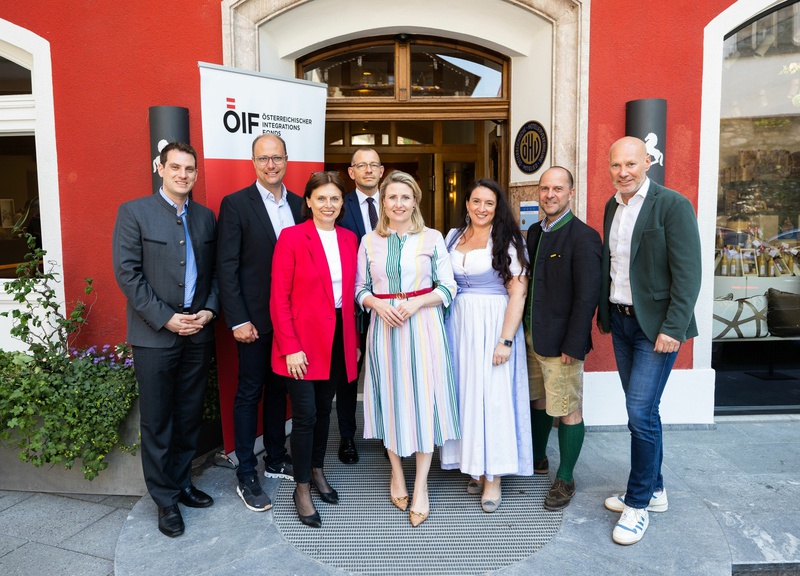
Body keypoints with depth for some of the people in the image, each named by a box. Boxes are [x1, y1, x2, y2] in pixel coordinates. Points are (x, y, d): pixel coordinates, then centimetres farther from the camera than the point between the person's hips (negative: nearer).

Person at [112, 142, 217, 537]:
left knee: (190, 416, 13)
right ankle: (165, 498, 21)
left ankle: (181, 482, 31)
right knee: (157, 421, 6)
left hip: (198, 332, 4)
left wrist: (209, 310, -5)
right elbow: (127, 272, -10)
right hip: (155, 334, -4)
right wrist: (165, 319, -14)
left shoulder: (205, 217, 9)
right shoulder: (134, 212, -3)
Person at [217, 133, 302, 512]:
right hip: (255, 319, -5)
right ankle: (246, 476, 18)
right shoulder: (235, 204, -7)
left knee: (278, 390, 16)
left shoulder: (299, 205, 7)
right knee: (249, 394, 5)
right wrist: (238, 321, -14)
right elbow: (227, 267, -10)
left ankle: (275, 459, 32)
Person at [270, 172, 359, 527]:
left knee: (324, 409, 16)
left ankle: (317, 471, 36)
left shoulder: (349, 239, 7)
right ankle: (302, 489, 18)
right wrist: (290, 348, -14)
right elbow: (279, 298, -10)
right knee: (305, 415, 0)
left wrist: (354, 340, 8)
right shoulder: (292, 237, -8)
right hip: (303, 342, -5)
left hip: (338, 338, 5)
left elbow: (350, 293, 11)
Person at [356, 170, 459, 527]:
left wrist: (416, 302, -15)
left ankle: (421, 485, 13)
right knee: (390, 398, 9)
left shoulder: (432, 238, 1)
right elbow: (360, 288, 8)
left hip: (423, 327, -2)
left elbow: (447, 287, 0)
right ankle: (396, 473, 29)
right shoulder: (369, 241, 6)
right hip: (384, 327, 2)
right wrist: (379, 305, -12)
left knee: (423, 400, 0)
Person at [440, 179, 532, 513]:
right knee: (464, 393, 8)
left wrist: (506, 340, -17)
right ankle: (474, 466, 24)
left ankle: (493, 477, 11)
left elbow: (518, 293, -10)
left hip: (493, 324, -4)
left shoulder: (507, 240, -5)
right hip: (458, 324, 5)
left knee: (493, 395, -1)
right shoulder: (454, 237, 9)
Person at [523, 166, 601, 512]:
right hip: (531, 336, 8)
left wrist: (573, 345, -19)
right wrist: (526, 328, 8)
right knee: (538, 400, 21)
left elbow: (587, 296, -18)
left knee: (568, 410, 4)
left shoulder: (583, 237, -15)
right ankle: (538, 458, 41)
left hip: (561, 341, -8)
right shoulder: (534, 233, 10)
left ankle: (565, 480, 20)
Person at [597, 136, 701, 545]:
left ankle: (638, 504, 10)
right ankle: (654, 490, 30)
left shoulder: (673, 205, -11)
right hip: (621, 322, 7)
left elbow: (688, 274, -15)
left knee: (641, 412, -7)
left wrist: (673, 328, -19)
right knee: (642, 410, 14)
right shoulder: (612, 207, 10)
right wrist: (604, 312, 13)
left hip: (655, 326, -6)